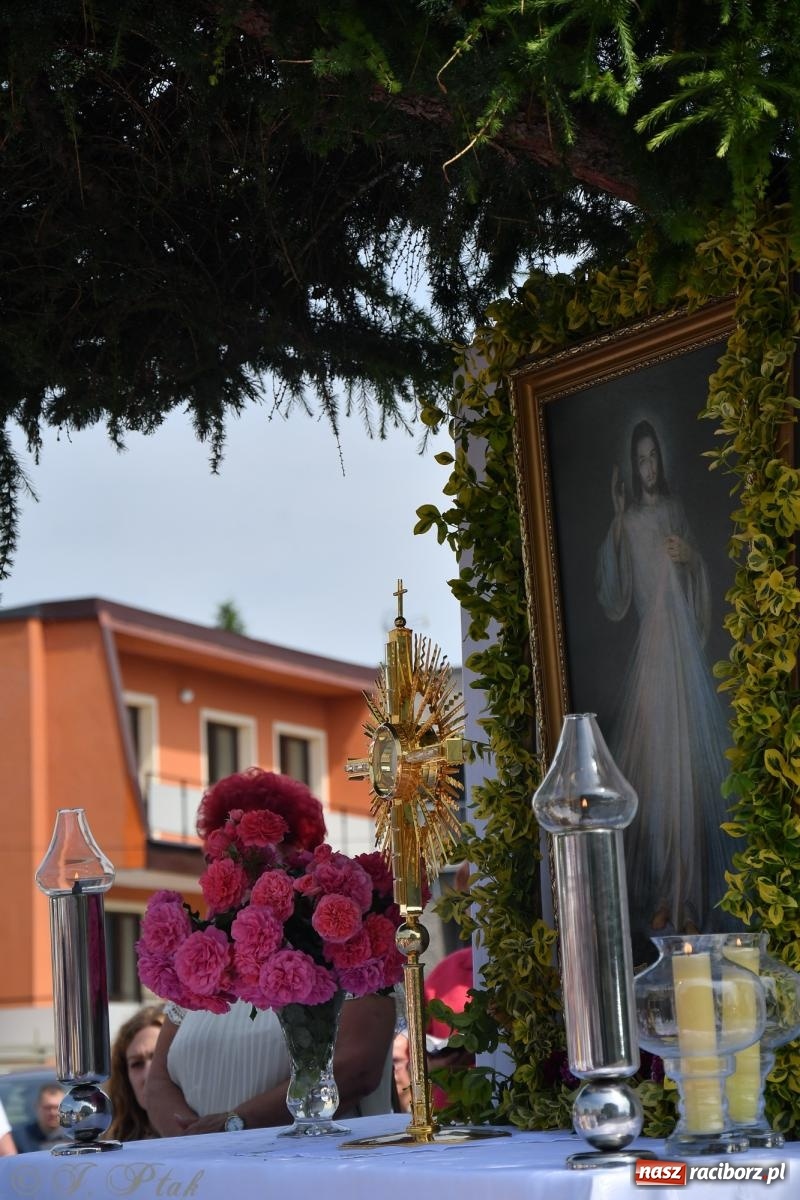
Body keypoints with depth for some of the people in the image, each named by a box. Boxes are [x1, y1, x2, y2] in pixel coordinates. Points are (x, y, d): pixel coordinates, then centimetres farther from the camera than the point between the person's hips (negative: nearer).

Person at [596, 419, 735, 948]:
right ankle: (658, 895, 7)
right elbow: (615, 599, -7)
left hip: (685, 642, 2)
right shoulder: (629, 521, 3)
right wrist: (616, 523, -12)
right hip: (650, 646, -2)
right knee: (652, 764, -1)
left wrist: (691, 557, -4)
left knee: (689, 761, 0)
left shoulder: (676, 508, 12)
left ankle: (689, 895, 7)